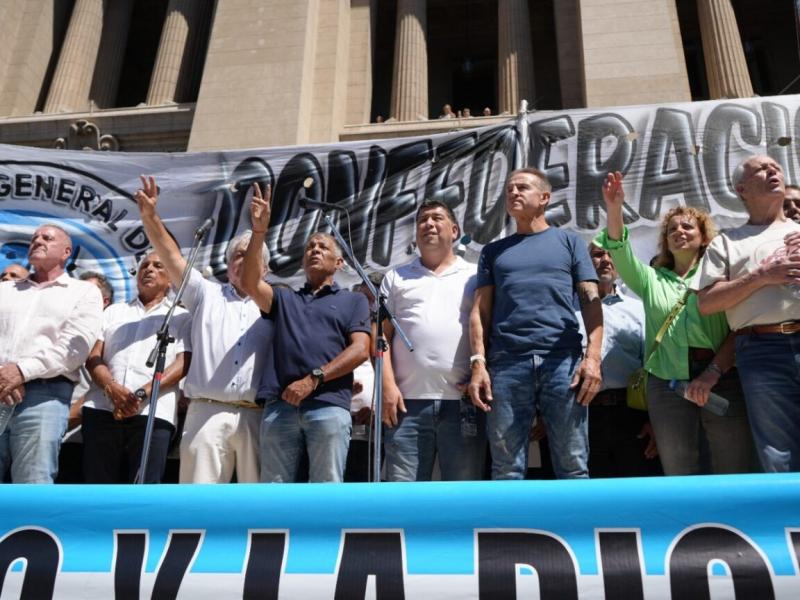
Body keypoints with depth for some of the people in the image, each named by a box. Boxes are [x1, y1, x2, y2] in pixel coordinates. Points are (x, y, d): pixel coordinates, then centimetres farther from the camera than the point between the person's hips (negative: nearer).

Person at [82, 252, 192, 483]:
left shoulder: (181, 317, 15)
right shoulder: (114, 311, 23)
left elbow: (183, 363, 1)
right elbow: (93, 357, 11)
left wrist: (143, 393, -14)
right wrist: (112, 388, -10)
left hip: (153, 412, -3)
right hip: (102, 409, 3)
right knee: (98, 483, 1)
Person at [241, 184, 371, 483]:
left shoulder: (354, 301, 17)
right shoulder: (284, 298, 26)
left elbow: (360, 350, 3)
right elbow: (250, 283, 5)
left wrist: (313, 379, -8)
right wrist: (259, 232, -4)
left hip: (329, 405, -2)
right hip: (280, 405, 3)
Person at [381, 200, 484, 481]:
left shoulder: (475, 276, 13)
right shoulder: (396, 277, 17)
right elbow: (382, 335, 11)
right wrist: (387, 385, -2)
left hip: (464, 401, -1)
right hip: (408, 401, 1)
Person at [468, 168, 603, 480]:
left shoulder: (569, 241, 17)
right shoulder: (493, 251, 22)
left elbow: (590, 300, 7)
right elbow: (480, 310, 13)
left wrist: (593, 356, -7)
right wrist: (478, 363, -1)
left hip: (563, 361, -1)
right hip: (506, 364, 2)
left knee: (572, 465, -2)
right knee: (507, 468, 1)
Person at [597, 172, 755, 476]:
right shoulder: (652, 280, 19)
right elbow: (621, 254, 1)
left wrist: (713, 373, -14)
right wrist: (614, 208, -14)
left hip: (723, 380, -2)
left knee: (734, 473, -3)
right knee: (679, 474, 3)